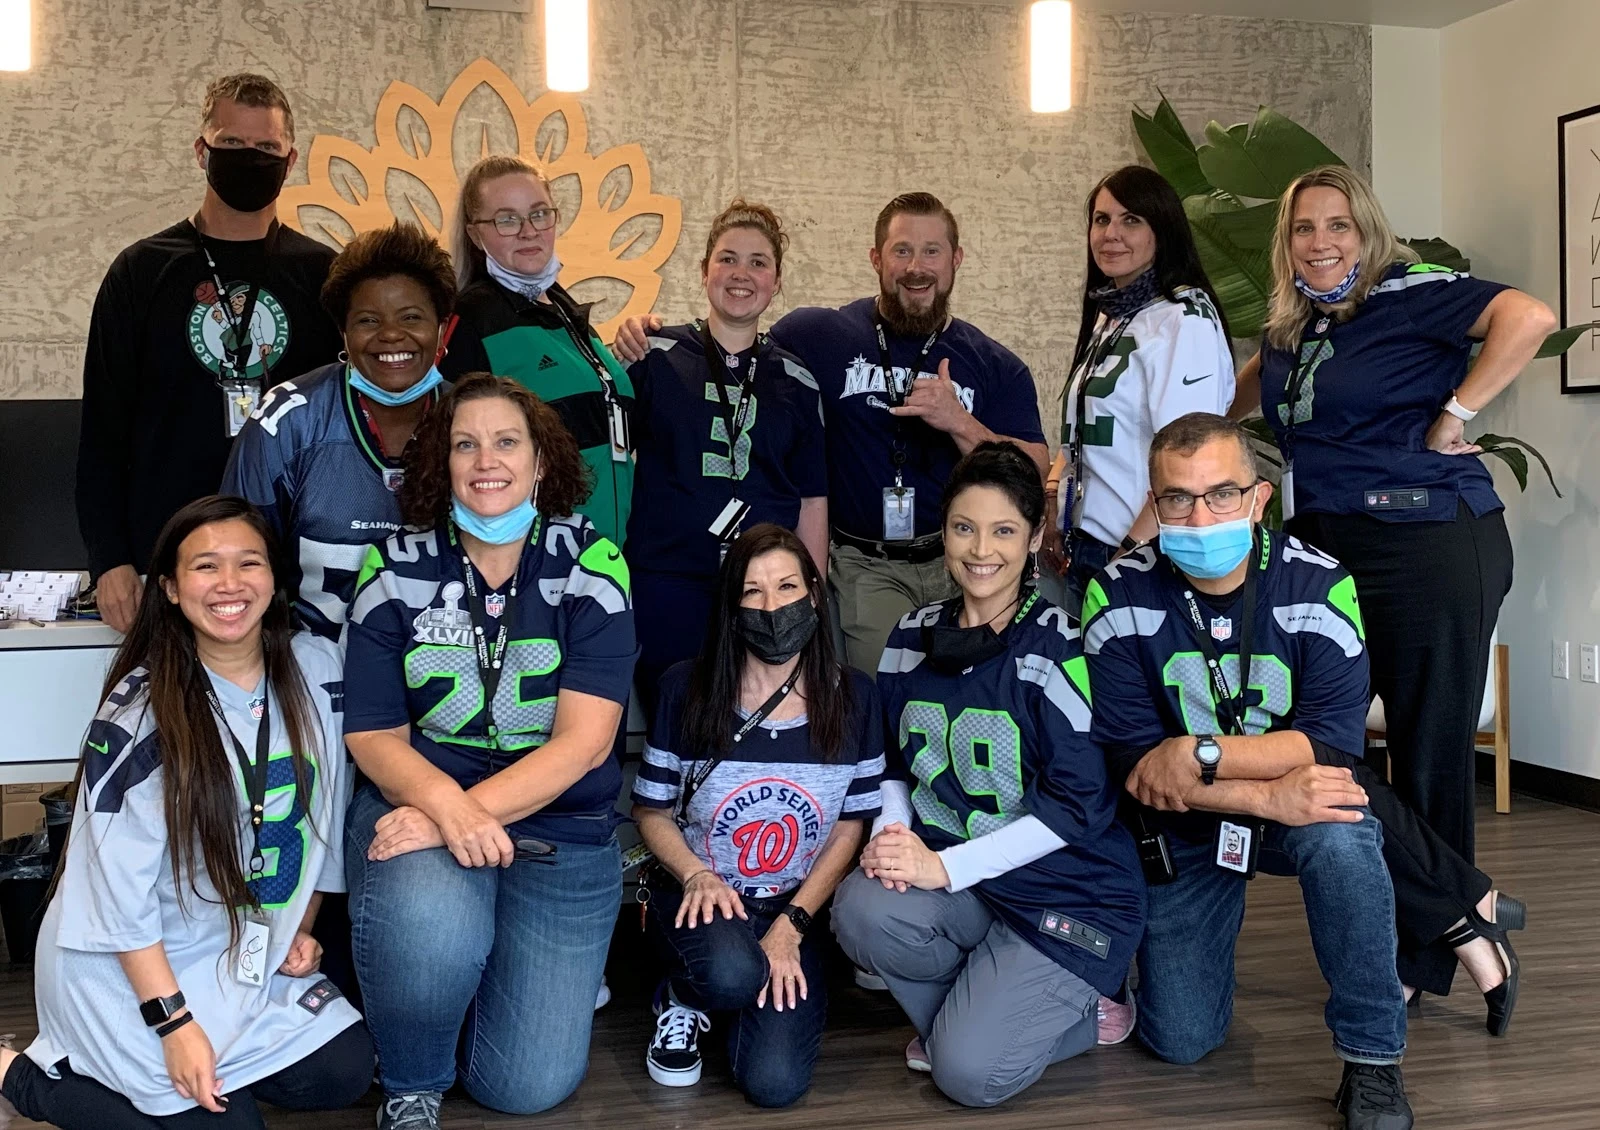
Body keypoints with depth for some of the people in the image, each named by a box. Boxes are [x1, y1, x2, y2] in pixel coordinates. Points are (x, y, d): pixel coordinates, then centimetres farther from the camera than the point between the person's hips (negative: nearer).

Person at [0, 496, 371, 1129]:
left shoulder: (314, 670, -5)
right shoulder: (140, 710, -20)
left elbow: (323, 814, 8)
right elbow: (119, 889, -19)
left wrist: (302, 928, 9)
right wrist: (174, 1024, -21)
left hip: (250, 953, 6)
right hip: (130, 965, -6)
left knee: (346, 1072, -5)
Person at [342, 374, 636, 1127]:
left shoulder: (591, 565, -7)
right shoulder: (397, 569, -3)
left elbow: (582, 742, -14)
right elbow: (374, 735, -4)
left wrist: (469, 813, -26)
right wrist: (447, 807, -25)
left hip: (558, 823, 0)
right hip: (421, 802, 0)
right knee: (426, 931, -36)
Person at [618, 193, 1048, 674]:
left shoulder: (997, 367, 5)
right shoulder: (822, 336, 1)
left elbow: (1035, 476, -2)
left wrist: (960, 424, -16)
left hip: (968, 566, 2)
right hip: (867, 571, -2)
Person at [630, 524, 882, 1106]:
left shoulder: (852, 697, -3)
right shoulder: (687, 689, -7)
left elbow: (851, 827, 1)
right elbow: (652, 811, 1)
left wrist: (791, 926, -10)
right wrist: (697, 875, -18)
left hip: (798, 907, 1)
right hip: (701, 893, -1)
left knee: (776, 1083, -18)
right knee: (731, 973, -36)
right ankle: (684, 1000, 2)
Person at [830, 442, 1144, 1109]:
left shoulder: (1056, 648, -13)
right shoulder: (914, 638, 4)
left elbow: (1077, 802, -17)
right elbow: (893, 763, 12)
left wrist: (945, 866, -20)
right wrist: (893, 832, -11)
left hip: (1070, 892, -5)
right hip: (955, 884, 5)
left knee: (969, 1071, -18)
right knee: (862, 909, -26)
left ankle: (1081, 1011, 13)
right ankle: (981, 1004, 3)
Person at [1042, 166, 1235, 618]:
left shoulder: (1184, 321, -11)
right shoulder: (1108, 317, 15)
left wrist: (1132, 551, -20)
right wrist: (1051, 495, 1)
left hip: (1142, 553, -8)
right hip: (1083, 550, 8)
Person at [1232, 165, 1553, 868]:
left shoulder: (1408, 293, -8)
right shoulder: (1288, 327, 14)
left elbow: (1531, 317, -21)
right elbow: (1251, 384, 37)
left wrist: (1455, 413, -18)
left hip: (1426, 545, -7)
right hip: (1320, 548, 8)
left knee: (1430, 750, 1)